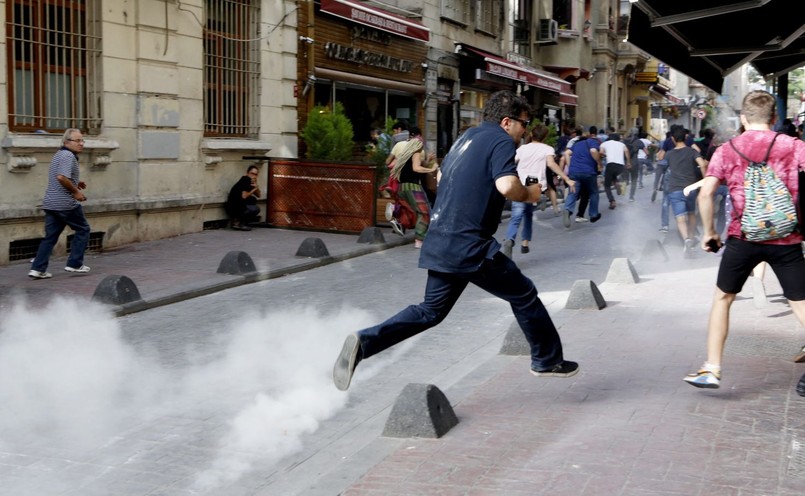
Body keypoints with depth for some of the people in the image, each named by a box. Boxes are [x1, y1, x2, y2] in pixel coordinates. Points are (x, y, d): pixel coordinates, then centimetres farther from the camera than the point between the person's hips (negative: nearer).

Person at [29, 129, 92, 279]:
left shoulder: (59, 154, 20)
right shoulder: (68, 156, -13)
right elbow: (62, 177, -26)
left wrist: (75, 183, 19)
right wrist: (76, 191, -16)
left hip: (50, 203, 9)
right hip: (66, 203, -9)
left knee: (50, 236, 8)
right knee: (82, 230, 8)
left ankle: (37, 269, 2)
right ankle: (74, 264, 8)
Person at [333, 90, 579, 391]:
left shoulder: (468, 136, 19)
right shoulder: (501, 141, -7)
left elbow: (441, 175, 32)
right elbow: (507, 186, -23)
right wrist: (528, 195, -4)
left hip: (440, 242, 8)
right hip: (470, 247, -8)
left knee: (431, 311, 14)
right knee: (523, 295, 9)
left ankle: (365, 342, 0)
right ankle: (547, 360, 22)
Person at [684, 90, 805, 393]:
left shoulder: (726, 151, 4)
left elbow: (706, 193, -7)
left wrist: (709, 231, 4)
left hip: (743, 238, 1)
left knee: (722, 298, 16)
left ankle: (711, 370, 15)